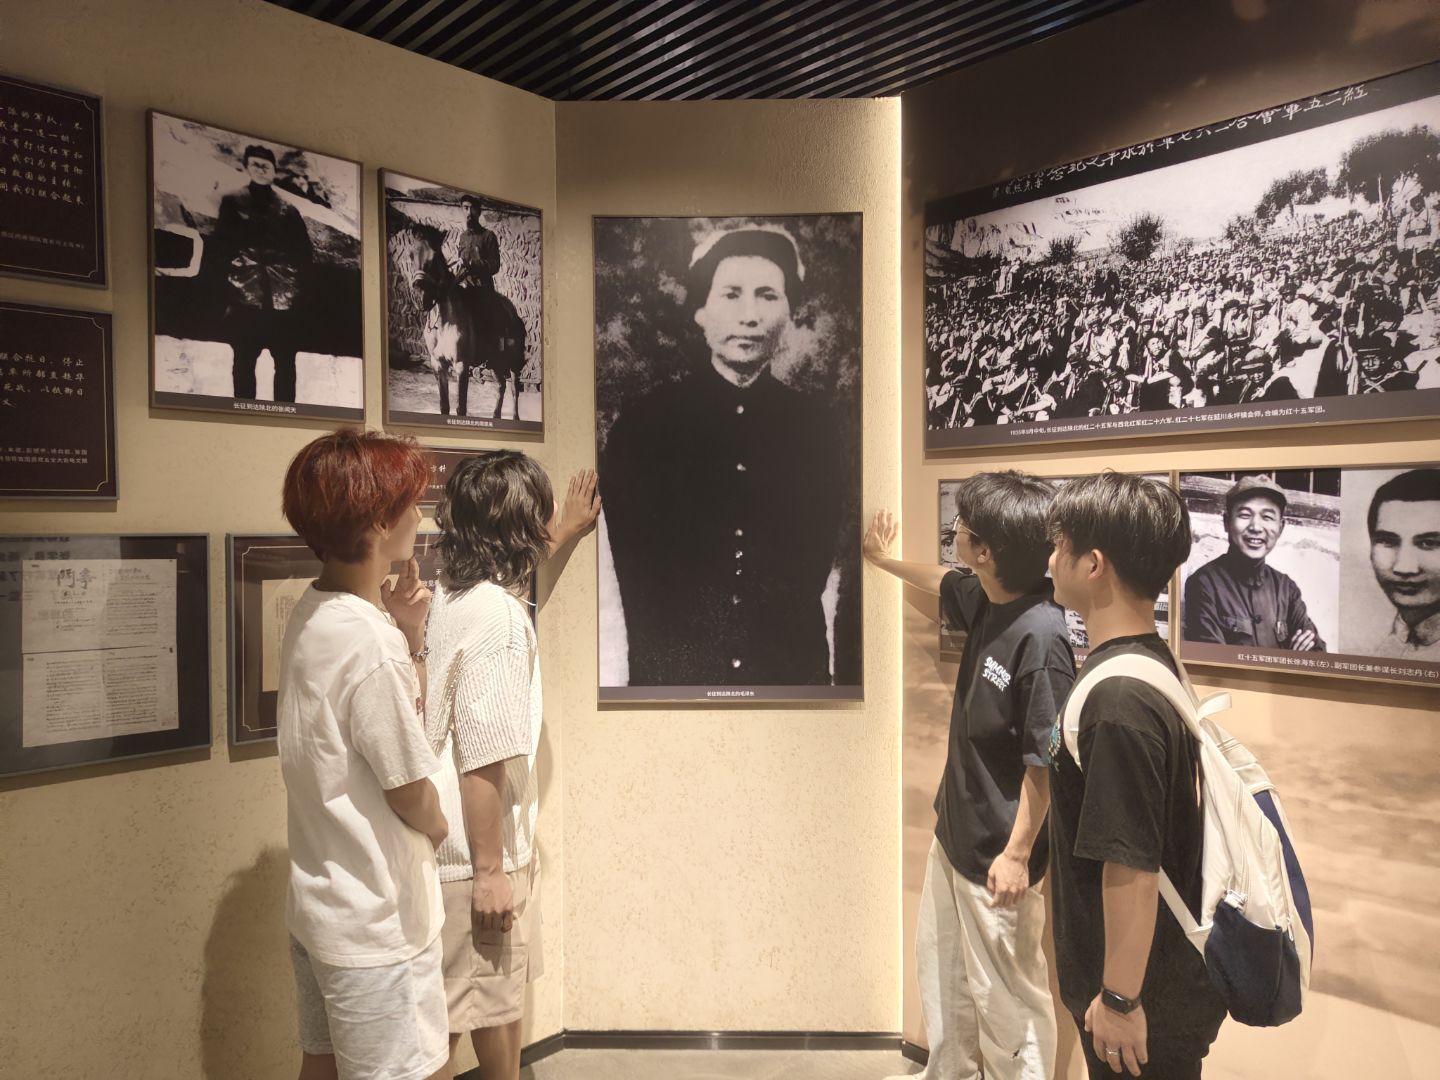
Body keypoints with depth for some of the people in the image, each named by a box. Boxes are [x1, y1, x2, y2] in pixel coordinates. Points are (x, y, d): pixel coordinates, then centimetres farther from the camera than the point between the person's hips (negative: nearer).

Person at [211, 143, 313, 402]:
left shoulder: (288, 211, 15)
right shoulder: (232, 203, 11)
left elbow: (305, 251, 13)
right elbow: (220, 245, 7)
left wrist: (297, 283, 2)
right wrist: (230, 278, -3)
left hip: (282, 297, 2)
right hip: (245, 295, -1)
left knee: (285, 362, 0)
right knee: (244, 360, -1)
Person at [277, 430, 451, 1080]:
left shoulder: (312, 616, 1)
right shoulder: (366, 643, -28)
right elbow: (412, 793, -19)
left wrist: (410, 635, -4)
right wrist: (441, 831, 2)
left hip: (318, 902, 9)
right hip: (377, 926, -9)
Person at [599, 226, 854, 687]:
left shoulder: (813, 425, 3)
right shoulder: (643, 420, -1)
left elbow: (818, 561, 5)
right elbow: (632, 560, 0)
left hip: (792, 672, 1)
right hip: (670, 674, -1)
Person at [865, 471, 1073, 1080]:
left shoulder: (1041, 635, -28)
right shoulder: (985, 600, -3)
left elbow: (1044, 762, -24)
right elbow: (942, 584, 23)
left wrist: (1018, 855, -19)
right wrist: (885, 559, 39)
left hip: (996, 855, -9)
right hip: (952, 835, 9)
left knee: (1006, 998, 9)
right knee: (941, 971, 26)